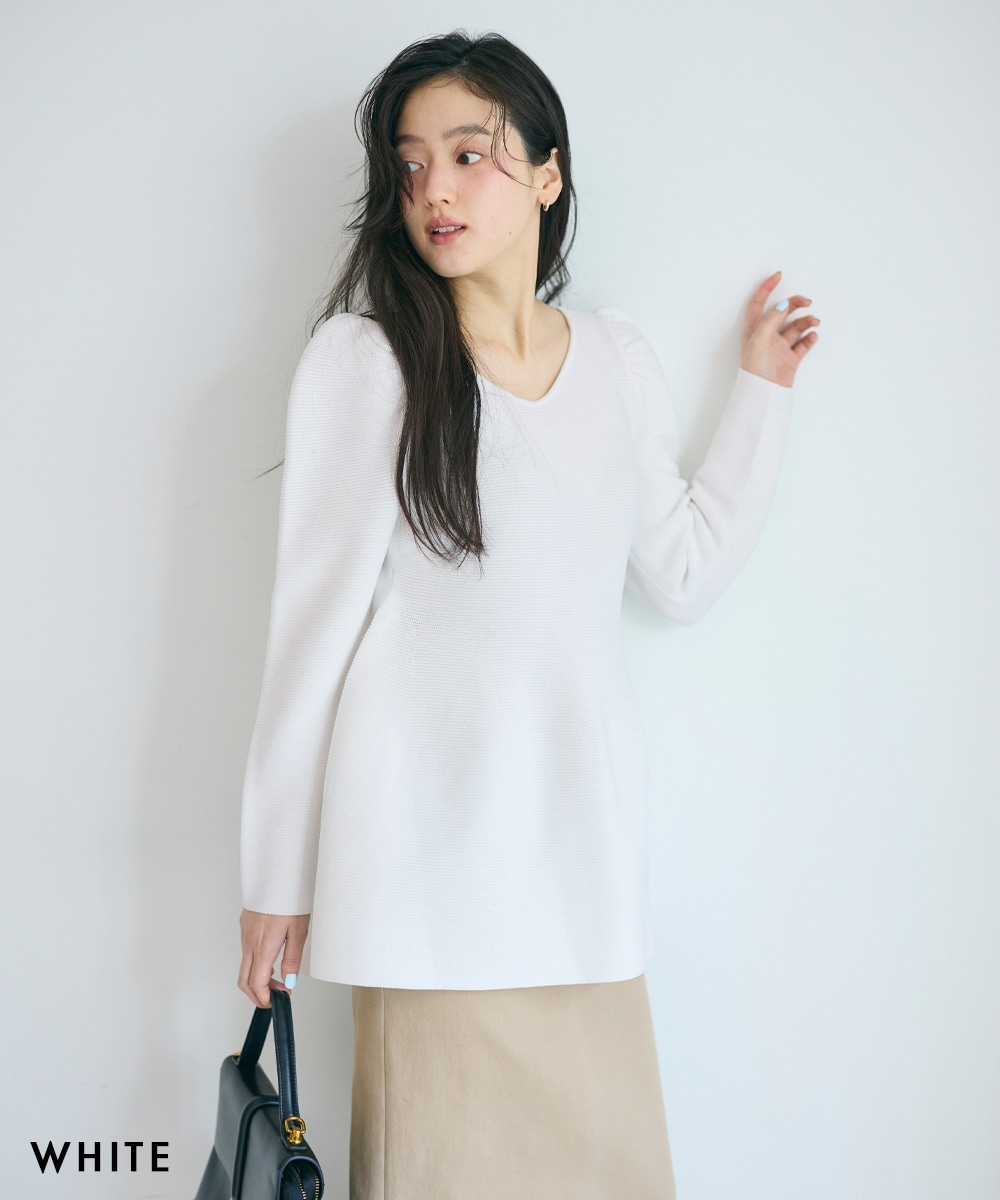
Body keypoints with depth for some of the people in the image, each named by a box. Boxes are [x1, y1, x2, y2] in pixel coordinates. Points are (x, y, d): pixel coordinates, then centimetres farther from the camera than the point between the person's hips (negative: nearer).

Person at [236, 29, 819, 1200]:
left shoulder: (618, 358, 10)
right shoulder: (363, 357, -3)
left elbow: (683, 576, 14)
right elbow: (313, 620, -3)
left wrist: (759, 393, 19)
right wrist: (277, 875, -1)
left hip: (581, 827, 4)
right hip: (431, 830, -4)